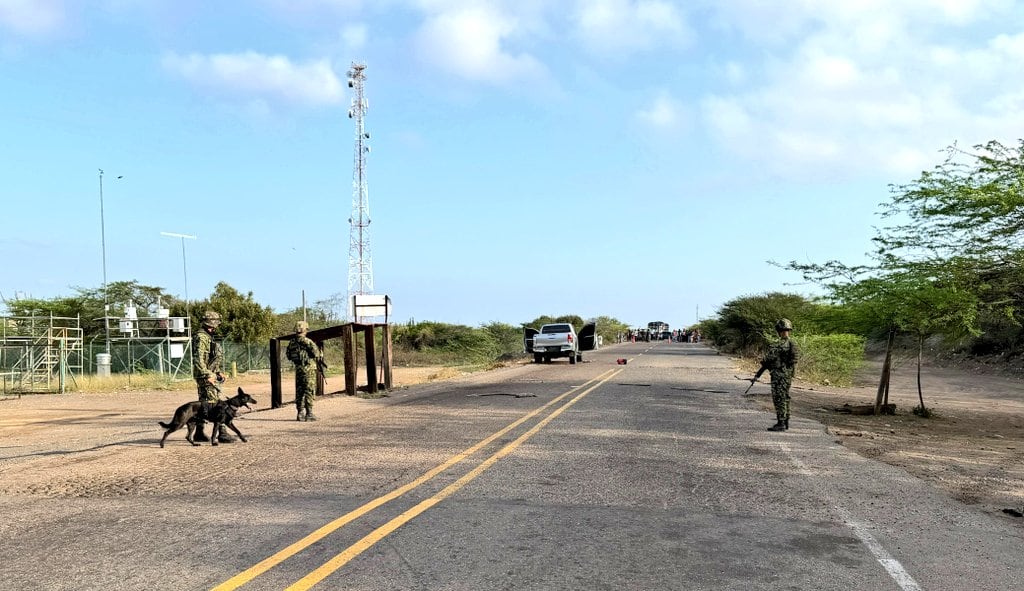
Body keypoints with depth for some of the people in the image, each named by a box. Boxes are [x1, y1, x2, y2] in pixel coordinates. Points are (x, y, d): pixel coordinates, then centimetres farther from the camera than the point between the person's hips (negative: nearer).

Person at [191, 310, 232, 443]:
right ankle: (222, 434, -12)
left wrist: (218, 372, 21)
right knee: (216, 404, -11)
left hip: (209, 374, 10)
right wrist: (207, 376, -24)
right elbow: (198, 360, -22)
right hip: (205, 376, -10)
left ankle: (199, 433, 19)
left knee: (204, 404, 13)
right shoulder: (201, 338, -15)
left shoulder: (208, 337, 18)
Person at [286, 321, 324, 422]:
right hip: (308, 369, -6)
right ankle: (309, 414, -5)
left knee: (299, 392, 12)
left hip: (298, 369, 6)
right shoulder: (306, 341, -13)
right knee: (309, 391, -3)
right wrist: (320, 357, 5)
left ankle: (300, 413, 13)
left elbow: (288, 355, 14)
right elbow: (316, 352, -16)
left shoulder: (292, 342, 7)